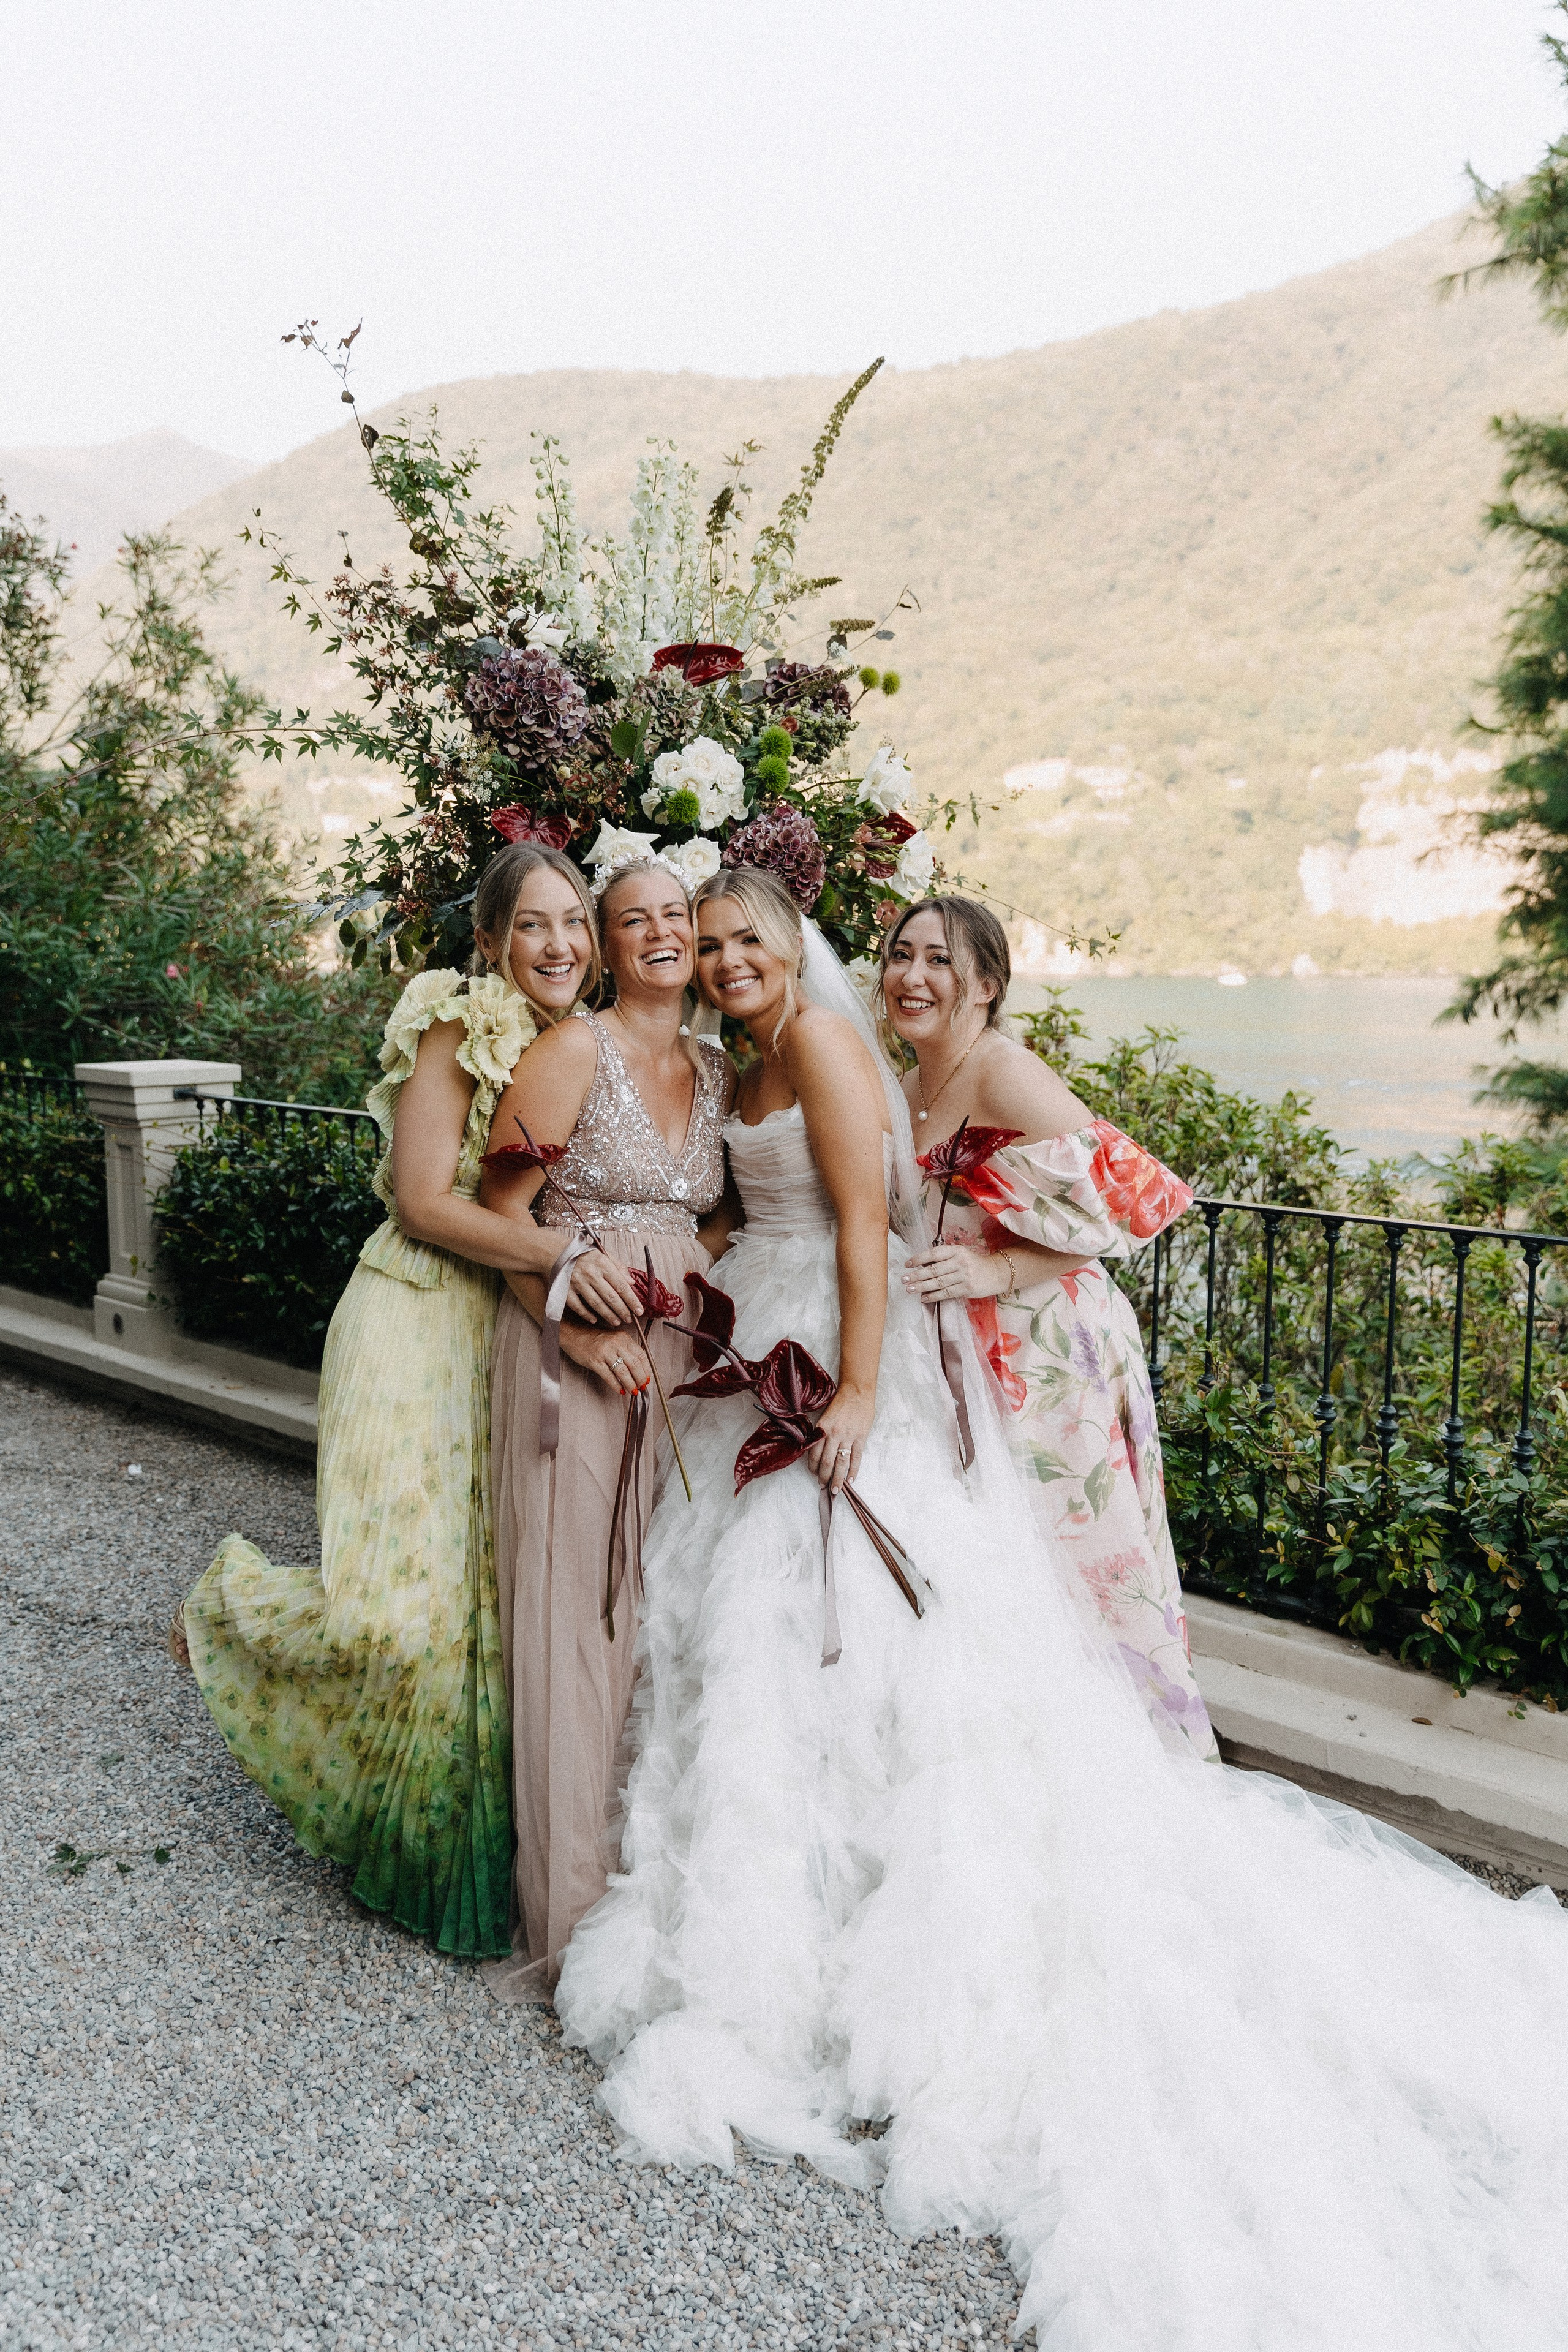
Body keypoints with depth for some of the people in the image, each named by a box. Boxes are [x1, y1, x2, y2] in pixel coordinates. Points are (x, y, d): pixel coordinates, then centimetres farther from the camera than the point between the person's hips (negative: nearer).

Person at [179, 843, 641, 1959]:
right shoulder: (458, 1024, -8)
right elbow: (423, 1200, -14)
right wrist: (560, 1254, -24)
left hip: (522, 1340, 6)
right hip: (418, 1324, -6)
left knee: (496, 1603, 7)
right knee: (396, 1611, -11)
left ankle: (463, 1854, 27)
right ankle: (234, 1596, 22)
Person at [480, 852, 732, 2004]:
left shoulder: (721, 1069, 11)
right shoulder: (575, 1051, -7)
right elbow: (493, 1214, -8)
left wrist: (704, 1279, 2)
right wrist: (577, 1327, -17)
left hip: (682, 1357, 6)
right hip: (576, 1353, -6)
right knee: (573, 1615, -2)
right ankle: (573, 1917, 10)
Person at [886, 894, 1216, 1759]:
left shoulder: (1008, 1076, -15)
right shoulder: (909, 1087, 11)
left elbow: (1118, 1198, -22)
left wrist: (998, 1272, -25)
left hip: (1047, 1359, -8)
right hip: (958, 1360, 8)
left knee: (1059, 1565, 1)